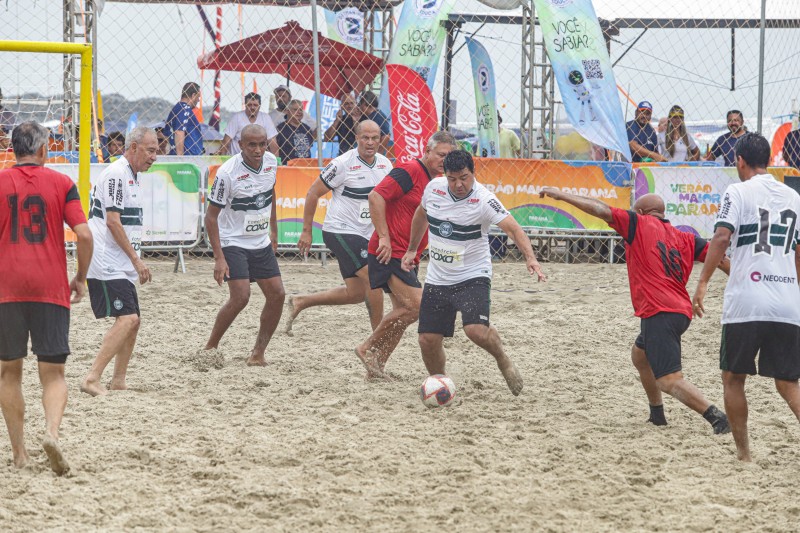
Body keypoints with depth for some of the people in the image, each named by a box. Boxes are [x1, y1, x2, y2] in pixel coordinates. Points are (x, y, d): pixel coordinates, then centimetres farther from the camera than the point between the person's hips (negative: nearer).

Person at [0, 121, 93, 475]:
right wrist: (81, 278, 7)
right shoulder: (61, 183, 1)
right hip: (51, 288, -1)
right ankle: (52, 432, -23)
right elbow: (84, 234, -6)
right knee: (53, 373, 3)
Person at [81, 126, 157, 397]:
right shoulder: (116, 174, -14)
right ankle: (92, 379, -22)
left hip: (120, 266, 10)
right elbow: (112, 222, -19)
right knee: (127, 318, -19)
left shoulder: (132, 176, 18)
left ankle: (118, 382, 19)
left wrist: (135, 262, 21)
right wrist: (136, 259, -16)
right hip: (106, 264, -10)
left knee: (132, 321, 11)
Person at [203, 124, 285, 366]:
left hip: (261, 243, 7)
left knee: (277, 295, -1)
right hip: (233, 243, -7)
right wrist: (219, 258, -21)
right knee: (240, 297, -19)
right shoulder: (227, 173, -22)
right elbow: (211, 216, -16)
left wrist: (273, 230, 22)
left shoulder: (271, 162, -3)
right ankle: (210, 348, -2)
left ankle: (258, 353, 9)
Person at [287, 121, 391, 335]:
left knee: (356, 293, 8)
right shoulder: (343, 164, -15)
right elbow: (313, 193, -8)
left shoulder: (385, 164, 4)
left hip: (365, 235, 8)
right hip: (340, 231, -8)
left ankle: (300, 302, 23)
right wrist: (306, 231, -8)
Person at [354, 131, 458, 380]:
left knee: (403, 312, 10)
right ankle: (368, 348, -3)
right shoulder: (409, 171, -12)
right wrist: (383, 237, -23)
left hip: (406, 257, 10)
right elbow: (376, 196, -21)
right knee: (416, 306, -15)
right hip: (390, 254, -10)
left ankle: (376, 367, 16)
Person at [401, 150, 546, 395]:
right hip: (437, 280, 5)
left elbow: (512, 228, -26)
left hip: (473, 277, -5)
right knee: (428, 340, 0)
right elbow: (421, 214, 19)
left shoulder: (483, 199, -18)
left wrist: (530, 258, -42)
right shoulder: (434, 187, -2)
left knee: (476, 330, -26)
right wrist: (412, 250, 26)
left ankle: (503, 361, 5)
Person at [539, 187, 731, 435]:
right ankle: (657, 415, 36)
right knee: (639, 354, 31)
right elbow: (718, 258, 8)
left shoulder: (640, 224, 2)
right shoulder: (685, 239, 16)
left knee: (669, 381, -14)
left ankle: (716, 416, -27)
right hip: (681, 311, 9)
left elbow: (600, 210, -1)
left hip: (659, 314, -8)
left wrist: (561, 195, 6)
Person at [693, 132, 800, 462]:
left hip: (745, 304, -4)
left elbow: (722, 238, -14)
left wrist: (703, 282, -13)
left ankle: (743, 454, 10)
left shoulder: (739, 192, -1)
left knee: (733, 378, 11)